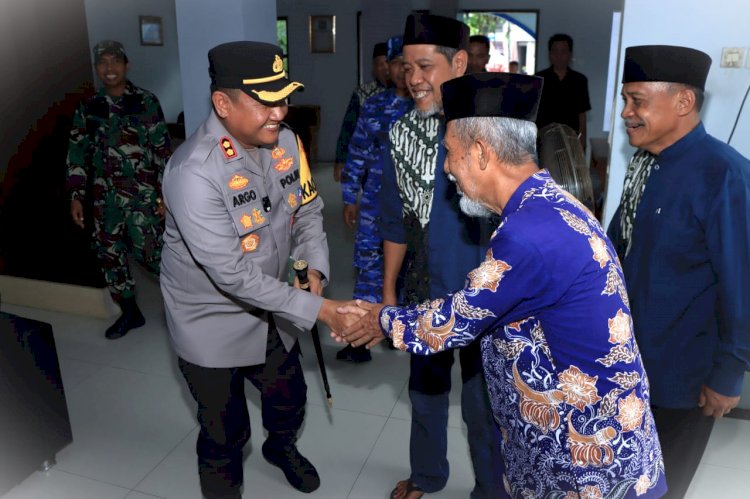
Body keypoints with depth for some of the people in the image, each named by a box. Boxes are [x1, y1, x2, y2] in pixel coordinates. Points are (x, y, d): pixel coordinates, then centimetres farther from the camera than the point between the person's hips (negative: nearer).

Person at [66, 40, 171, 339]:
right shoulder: (88, 108, 8)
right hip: (105, 196, 5)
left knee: (148, 253, -7)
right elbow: (78, 153, 10)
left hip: (142, 194, -4)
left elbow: (162, 150, -4)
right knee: (109, 254, 8)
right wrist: (76, 196, 4)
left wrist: (164, 192, -8)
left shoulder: (146, 102, -3)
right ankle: (130, 312, 24)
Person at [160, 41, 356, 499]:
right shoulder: (194, 172, -31)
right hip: (211, 323, -6)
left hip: (272, 310, 6)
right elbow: (232, 274, -31)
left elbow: (308, 210, 4)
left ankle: (282, 447, 60)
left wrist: (315, 269, -13)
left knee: (290, 399, 25)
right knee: (227, 431, 13)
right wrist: (317, 309, -29)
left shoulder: (286, 142, -10)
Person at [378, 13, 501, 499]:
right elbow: (396, 221, 5)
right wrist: (389, 290, 8)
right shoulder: (403, 133, -3)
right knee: (425, 390, 22)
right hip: (425, 293, 4)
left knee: (482, 402, 13)